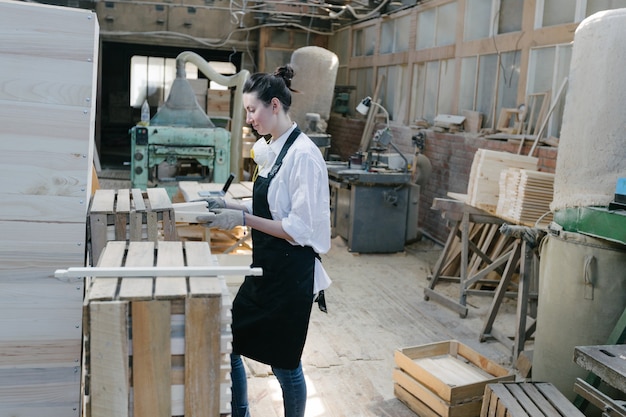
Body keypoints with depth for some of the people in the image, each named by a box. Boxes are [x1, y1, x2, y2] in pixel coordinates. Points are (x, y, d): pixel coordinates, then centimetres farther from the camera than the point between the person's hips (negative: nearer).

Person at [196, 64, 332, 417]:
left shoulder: (303, 155, -19)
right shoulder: (270, 149, 8)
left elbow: (302, 229, -21)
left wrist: (243, 219, -22)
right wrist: (229, 205, 5)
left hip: (291, 272, -9)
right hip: (265, 267, 9)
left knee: (284, 363, 8)